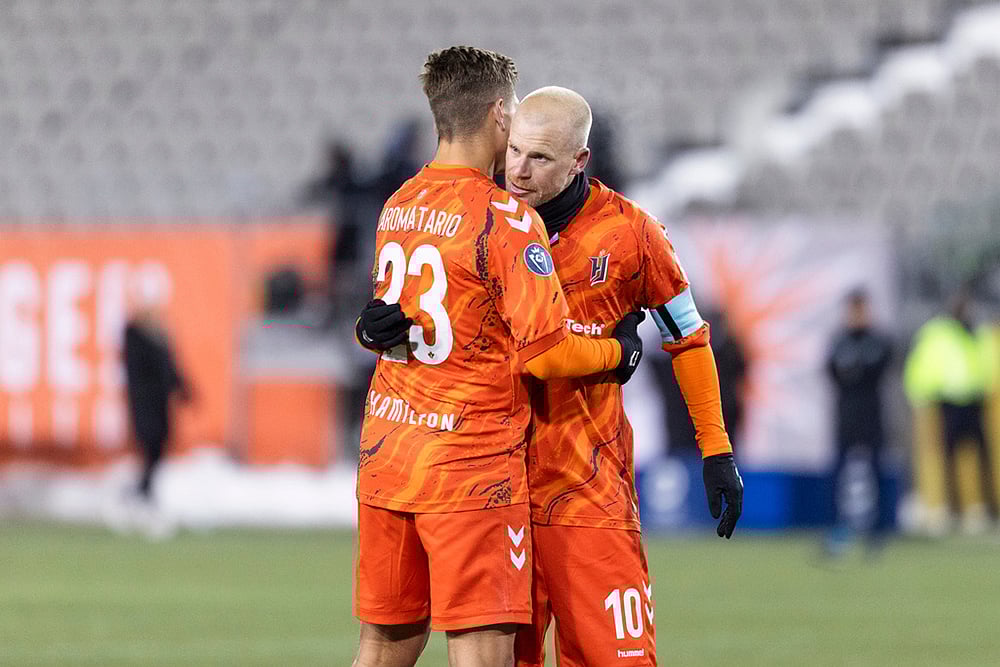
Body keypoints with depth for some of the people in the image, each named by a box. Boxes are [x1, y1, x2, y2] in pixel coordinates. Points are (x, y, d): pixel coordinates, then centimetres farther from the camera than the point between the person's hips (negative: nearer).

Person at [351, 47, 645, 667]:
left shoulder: (396, 206, 10)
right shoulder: (506, 219, -12)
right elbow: (543, 352, -15)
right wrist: (618, 352, 2)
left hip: (385, 454, 7)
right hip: (471, 464, -7)